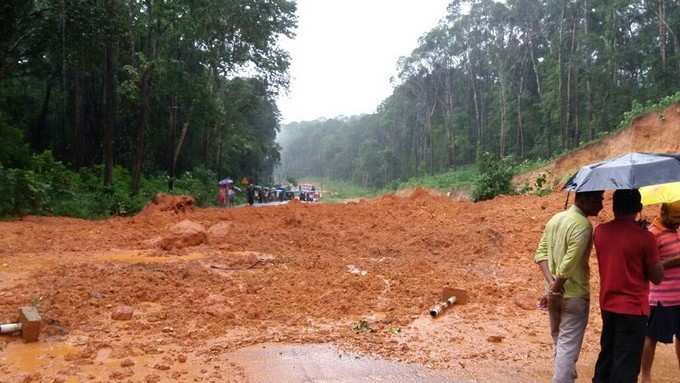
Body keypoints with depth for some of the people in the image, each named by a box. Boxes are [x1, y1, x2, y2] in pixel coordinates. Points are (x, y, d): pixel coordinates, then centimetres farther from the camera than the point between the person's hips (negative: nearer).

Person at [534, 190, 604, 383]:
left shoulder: (555, 218, 7)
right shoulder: (583, 225, -19)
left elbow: (541, 253, 4)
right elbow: (569, 264, -25)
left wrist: (551, 282, -6)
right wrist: (555, 291, -15)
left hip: (556, 292, 8)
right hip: (574, 295, -8)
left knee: (560, 344, 19)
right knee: (568, 347, 0)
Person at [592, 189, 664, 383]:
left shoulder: (600, 232, 0)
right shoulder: (644, 237, -17)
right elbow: (657, 277, -9)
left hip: (607, 305, 6)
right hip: (633, 309, -5)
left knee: (606, 357, 20)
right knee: (626, 365, 4)